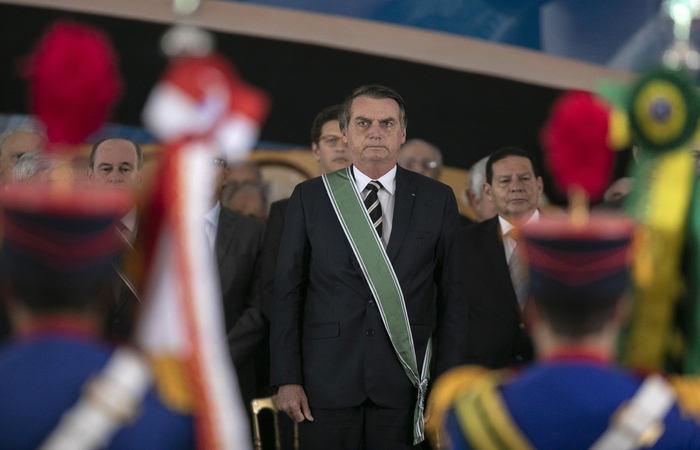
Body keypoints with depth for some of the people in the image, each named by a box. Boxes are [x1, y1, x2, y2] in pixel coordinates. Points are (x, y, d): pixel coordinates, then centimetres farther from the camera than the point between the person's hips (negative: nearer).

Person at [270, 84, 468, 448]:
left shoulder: (437, 199, 5)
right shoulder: (309, 198, 5)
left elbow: (452, 295, 5)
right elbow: (287, 292, 4)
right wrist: (287, 380, -3)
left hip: (405, 384, 0)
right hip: (328, 381, 0)